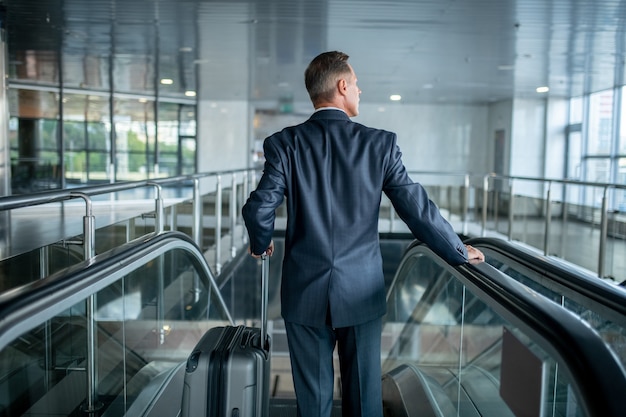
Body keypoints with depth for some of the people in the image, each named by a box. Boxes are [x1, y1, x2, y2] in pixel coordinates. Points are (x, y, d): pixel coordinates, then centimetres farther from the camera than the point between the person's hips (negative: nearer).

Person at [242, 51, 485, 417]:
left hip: (305, 294, 0)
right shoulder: (381, 143, -6)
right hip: (361, 293, 0)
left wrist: (262, 244, 13)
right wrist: (460, 252, 11)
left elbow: (259, 208, -10)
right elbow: (418, 208, -4)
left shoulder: (285, 143, -7)